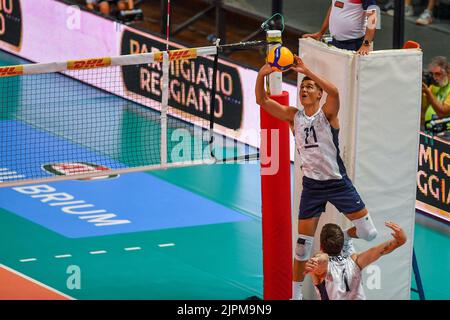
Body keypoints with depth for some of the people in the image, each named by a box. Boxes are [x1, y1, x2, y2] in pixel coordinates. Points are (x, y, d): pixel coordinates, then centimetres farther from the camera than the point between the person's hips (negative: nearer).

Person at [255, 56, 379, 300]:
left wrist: (307, 71, -40)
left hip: (337, 182, -2)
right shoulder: (294, 116, 0)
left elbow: (334, 92, -33)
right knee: (304, 242, 2)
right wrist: (261, 76, -25)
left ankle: (343, 238, 29)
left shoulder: (327, 113, -11)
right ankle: (295, 293, 14)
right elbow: (262, 100, -6)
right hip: (311, 185, 2)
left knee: (369, 233, -3)